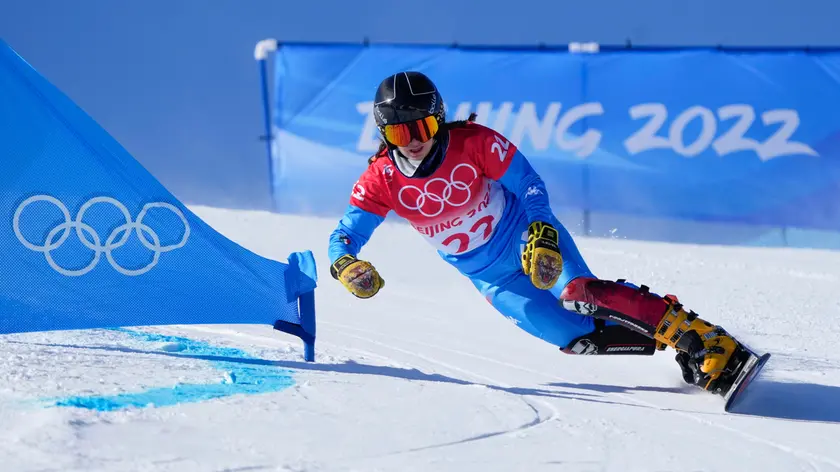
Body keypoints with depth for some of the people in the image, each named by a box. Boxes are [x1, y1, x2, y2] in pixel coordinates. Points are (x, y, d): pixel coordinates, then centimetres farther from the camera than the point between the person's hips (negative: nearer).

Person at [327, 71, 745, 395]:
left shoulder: (473, 142, -20)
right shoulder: (381, 180, -13)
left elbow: (530, 185, -15)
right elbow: (345, 236, -13)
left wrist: (542, 237, -32)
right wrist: (346, 266, -37)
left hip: (528, 236, -3)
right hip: (490, 279, 3)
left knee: (581, 293, -30)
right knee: (574, 337, -17)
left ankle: (704, 339, -27)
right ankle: (668, 341, -2)